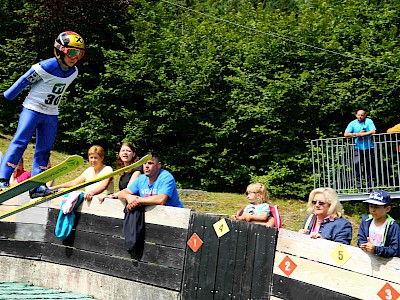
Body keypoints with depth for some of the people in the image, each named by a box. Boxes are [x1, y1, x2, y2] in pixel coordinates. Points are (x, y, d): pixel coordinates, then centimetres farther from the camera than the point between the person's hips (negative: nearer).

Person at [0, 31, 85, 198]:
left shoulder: (73, 72, 0)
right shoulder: (46, 67, -19)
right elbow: (25, 80, -9)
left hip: (51, 115, 6)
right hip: (32, 109, -6)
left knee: (44, 149, 4)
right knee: (20, 142, -11)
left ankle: (36, 187, 8)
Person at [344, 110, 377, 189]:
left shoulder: (369, 121, 1)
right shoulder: (353, 123, 7)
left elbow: (373, 132, -13)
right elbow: (346, 134, 3)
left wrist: (360, 134, -12)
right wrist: (356, 134, -9)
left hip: (369, 148, -1)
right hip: (358, 148, 1)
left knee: (370, 166, 2)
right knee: (357, 164, -16)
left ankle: (369, 185, 10)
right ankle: (359, 181, -8)